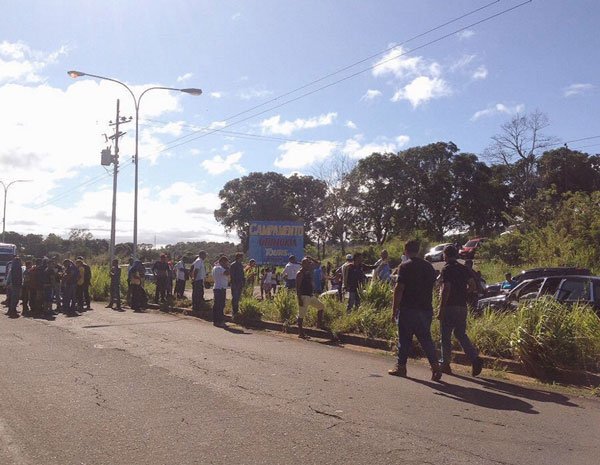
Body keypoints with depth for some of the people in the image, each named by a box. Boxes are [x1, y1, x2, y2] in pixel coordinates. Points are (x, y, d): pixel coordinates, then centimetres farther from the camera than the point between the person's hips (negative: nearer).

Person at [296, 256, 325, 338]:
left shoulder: (309, 271, 11)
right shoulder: (300, 273, -13)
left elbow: (318, 264, 24)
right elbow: (297, 286, -16)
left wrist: (311, 259, 9)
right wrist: (299, 299, -21)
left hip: (311, 295, 9)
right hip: (304, 296, -9)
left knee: (321, 307, 14)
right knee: (301, 315, -5)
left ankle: (319, 324, 22)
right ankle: (300, 333, 0)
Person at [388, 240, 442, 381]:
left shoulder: (405, 266, -10)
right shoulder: (429, 266, 10)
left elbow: (399, 288, -14)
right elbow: (431, 287, 16)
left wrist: (394, 308, -9)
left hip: (408, 309, -5)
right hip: (426, 309, 5)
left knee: (404, 339, 5)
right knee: (426, 339, 9)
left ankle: (401, 366, 13)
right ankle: (435, 366, -2)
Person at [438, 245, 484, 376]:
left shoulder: (446, 269, -11)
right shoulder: (464, 269, 9)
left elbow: (446, 289, -18)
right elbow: (473, 285, 7)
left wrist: (441, 310, -16)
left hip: (449, 306, -6)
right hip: (462, 306, 6)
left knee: (446, 337, 5)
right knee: (461, 335, 15)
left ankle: (445, 364, 11)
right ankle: (475, 359, -1)